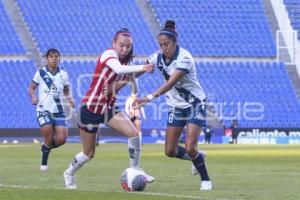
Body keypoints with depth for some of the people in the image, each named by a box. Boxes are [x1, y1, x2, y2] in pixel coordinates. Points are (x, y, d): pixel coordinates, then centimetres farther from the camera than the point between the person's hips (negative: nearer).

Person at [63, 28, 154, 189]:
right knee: (89, 153, 5)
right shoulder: (109, 54, -19)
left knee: (134, 134, -14)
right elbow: (118, 69, -42)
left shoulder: (126, 62, 4)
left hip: (109, 108, 7)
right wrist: (141, 68, -51)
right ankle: (69, 173, 34)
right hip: (91, 108, -6)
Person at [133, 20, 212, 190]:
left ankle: (205, 180, 6)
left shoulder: (184, 59, -27)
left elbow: (170, 83, -38)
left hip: (195, 104, -6)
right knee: (170, 151, 3)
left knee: (190, 148, -17)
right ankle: (198, 158, 32)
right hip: (176, 106, 6)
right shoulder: (158, 57, -7)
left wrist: (149, 98, -49)